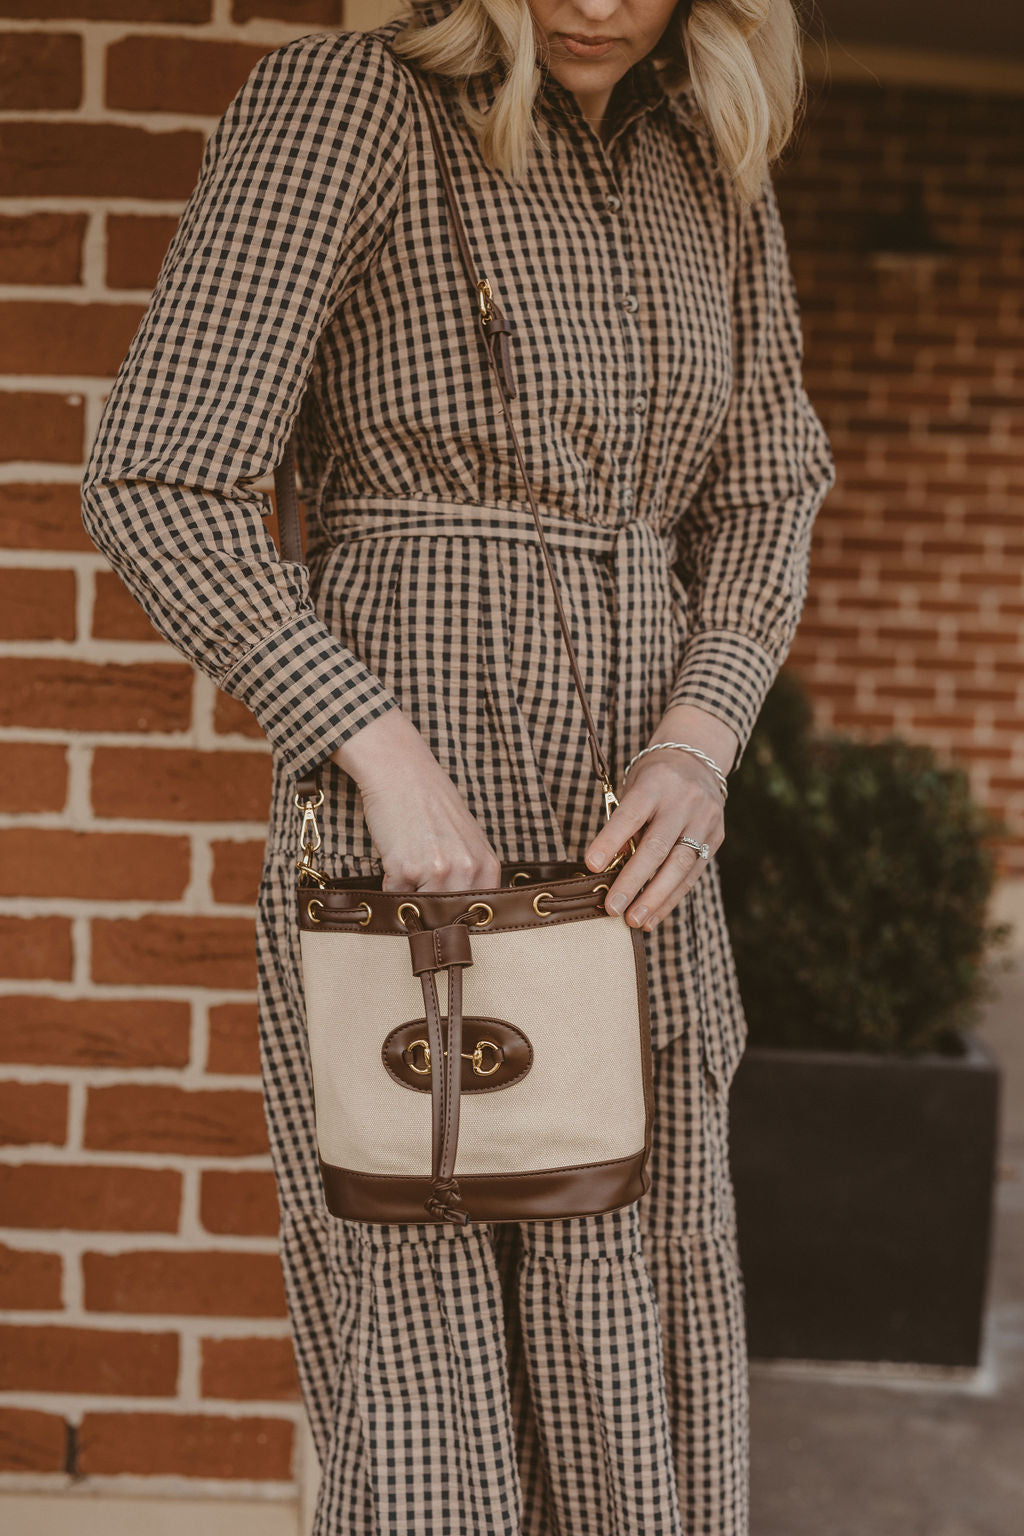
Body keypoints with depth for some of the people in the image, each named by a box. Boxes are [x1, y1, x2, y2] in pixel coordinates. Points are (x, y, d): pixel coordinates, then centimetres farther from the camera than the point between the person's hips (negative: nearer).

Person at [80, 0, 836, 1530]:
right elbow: (158, 486, -13)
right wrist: (388, 754, -21)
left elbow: (764, 494, 14)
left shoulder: (712, 169, 10)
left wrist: (701, 740, -5)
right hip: (403, 834, -6)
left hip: (629, 853, 6)